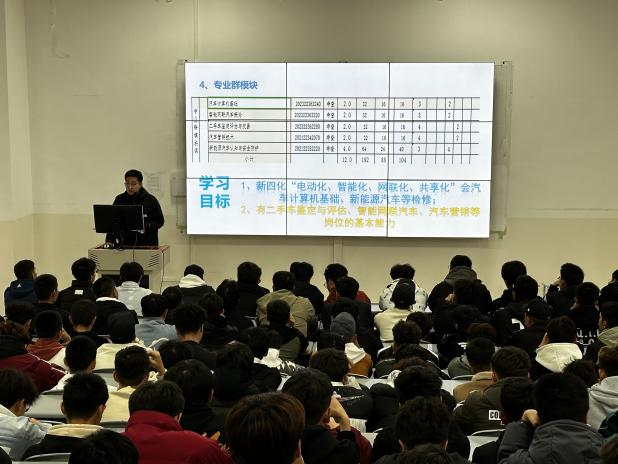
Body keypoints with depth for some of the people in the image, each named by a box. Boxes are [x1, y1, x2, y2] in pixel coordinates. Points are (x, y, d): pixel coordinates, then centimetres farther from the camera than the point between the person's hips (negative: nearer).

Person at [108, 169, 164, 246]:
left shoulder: (151, 200, 2)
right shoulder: (119, 200, 7)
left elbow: (160, 221, 4)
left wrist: (146, 227, -14)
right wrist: (109, 241, -6)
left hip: (147, 244, -1)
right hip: (124, 245, 1)